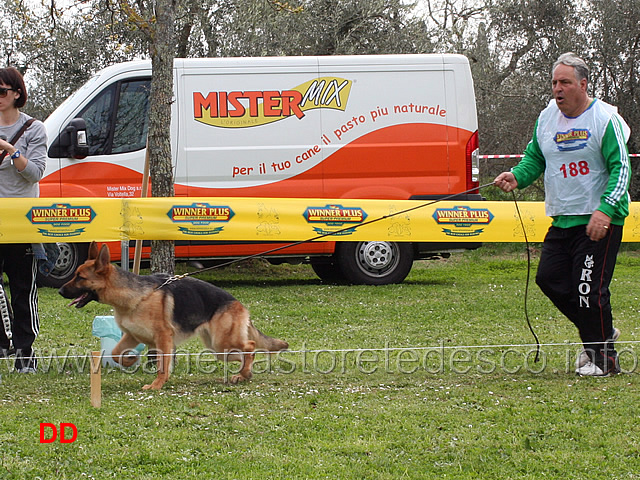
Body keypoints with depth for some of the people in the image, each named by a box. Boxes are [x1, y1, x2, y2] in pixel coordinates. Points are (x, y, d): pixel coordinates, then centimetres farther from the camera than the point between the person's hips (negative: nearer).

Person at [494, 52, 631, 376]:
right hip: (562, 220, 7)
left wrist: (605, 210, -25)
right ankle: (599, 334, 25)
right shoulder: (546, 118, 9)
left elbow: (621, 168, -14)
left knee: (589, 288, -9)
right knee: (549, 278, 5)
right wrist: (517, 177, -4)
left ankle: (604, 358, 7)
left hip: (599, 221, -7)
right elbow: (534, 157, 18)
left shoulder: (604, 119, -11)